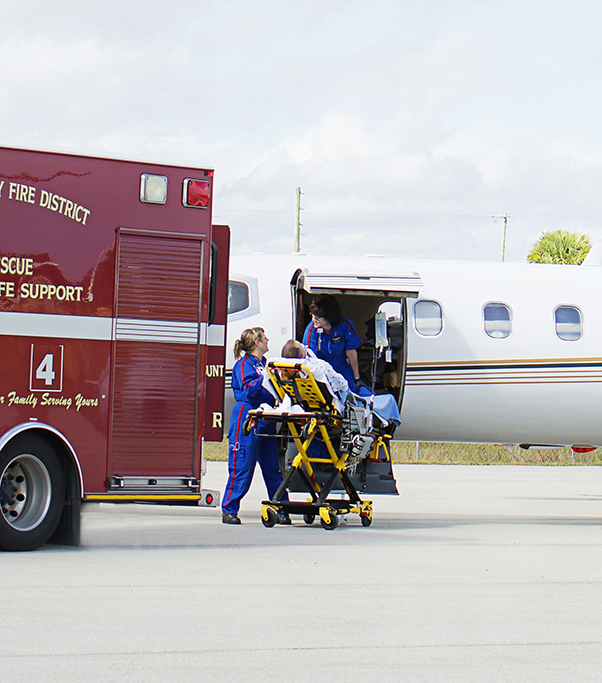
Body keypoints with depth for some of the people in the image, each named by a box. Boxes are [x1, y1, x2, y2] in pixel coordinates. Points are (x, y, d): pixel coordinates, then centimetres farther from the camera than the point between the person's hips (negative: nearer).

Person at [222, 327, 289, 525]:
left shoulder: (264, 363, 19)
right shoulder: (244, 364, -4)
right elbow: (249, 390, -16)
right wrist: (265, 378, -23)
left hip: (265, 421, 7)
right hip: (246, 420, -7)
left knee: (273, 467, 6)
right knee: (242, 466, -6)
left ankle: (281, 510, 10)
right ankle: (229, 510, 2)